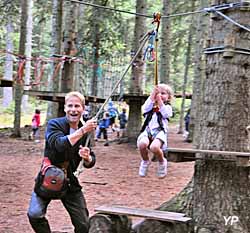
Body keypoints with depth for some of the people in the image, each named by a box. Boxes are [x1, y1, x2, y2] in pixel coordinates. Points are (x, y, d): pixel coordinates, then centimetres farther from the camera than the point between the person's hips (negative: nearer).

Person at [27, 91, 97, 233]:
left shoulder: (86, 133, 3)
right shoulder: (54, 124, -10)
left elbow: (90, 163, 4)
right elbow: (59, 144, -30)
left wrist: (87, 158, -19)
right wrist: (82, 131, -32)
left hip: (70, 181, 4)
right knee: (35, 215, -25)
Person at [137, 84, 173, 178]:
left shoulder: (167, 107, 17)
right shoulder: (151, 105, 24)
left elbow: (166, 114, -6)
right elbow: (145, 109, 0)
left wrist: (160, 101, -9)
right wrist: (152, 96, -3)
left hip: (160, 131, -3)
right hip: (148, 130, 3)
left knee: (154, 147, -36)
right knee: (142, 144, -33)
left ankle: (162, 162, 0)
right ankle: (145, 161, 2)